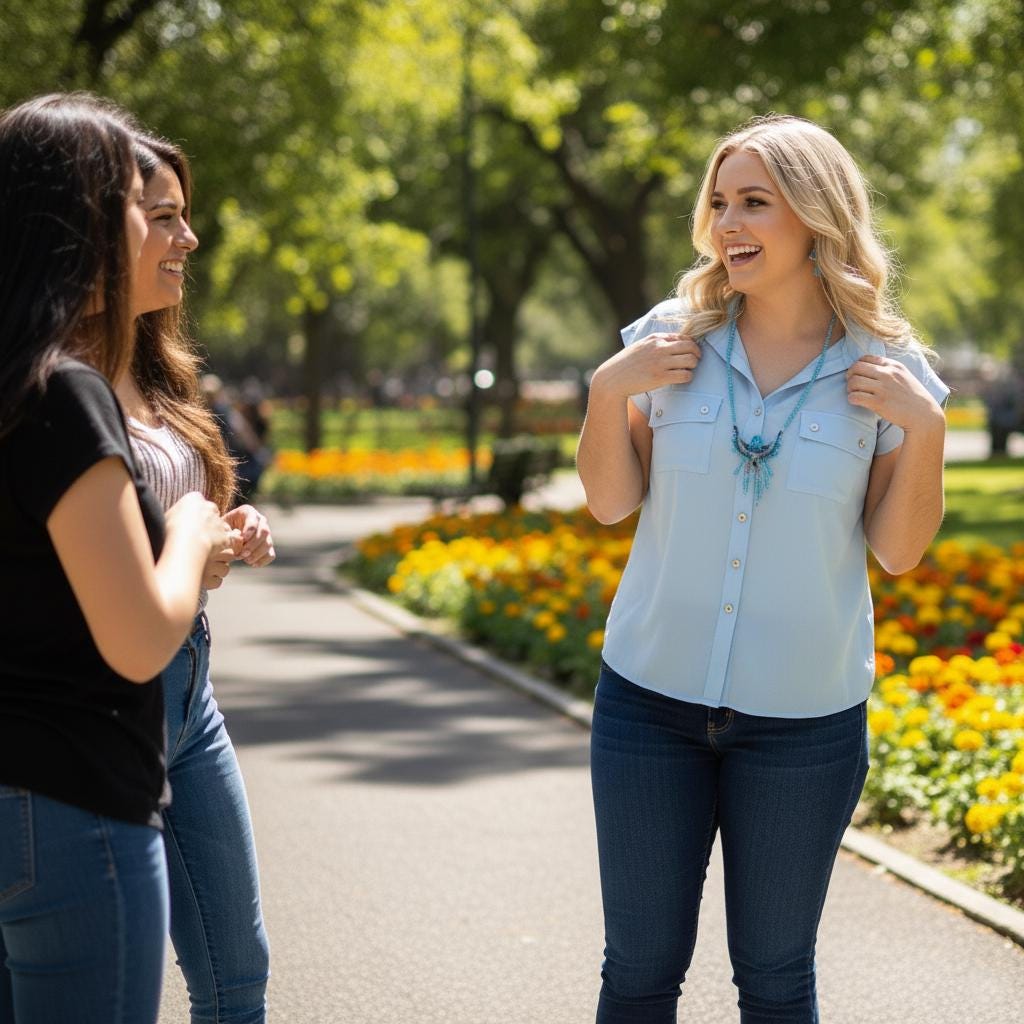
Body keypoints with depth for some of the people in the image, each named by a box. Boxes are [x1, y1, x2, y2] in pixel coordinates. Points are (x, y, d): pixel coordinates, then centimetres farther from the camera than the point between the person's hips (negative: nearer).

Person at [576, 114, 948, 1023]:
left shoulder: (886, 369, -4)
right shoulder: (672, 337, -1)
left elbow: (900, 551, -2)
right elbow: (610, 503, 2)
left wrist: (924, 426, -15)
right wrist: (608, 389, -12)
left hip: (803, 718, -1)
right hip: (652, 697, 1)